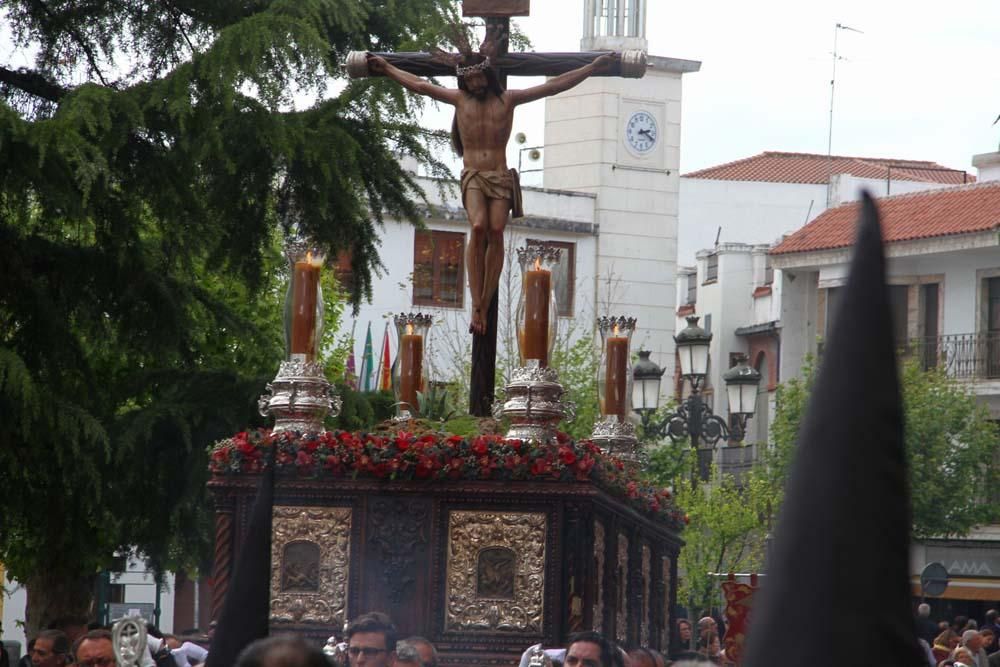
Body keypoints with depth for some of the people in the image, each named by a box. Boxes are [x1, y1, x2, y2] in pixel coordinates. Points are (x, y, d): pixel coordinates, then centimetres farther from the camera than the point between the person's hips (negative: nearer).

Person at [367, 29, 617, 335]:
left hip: (500, 177, 1)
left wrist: (592, 68, 4)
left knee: (496, 231, -18)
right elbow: (418, 84, 17)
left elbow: (553, 85, 7)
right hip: (472, 176, -1)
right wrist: (386, 68, 19)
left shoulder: (508, 99, 8)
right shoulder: (459, 99, 10)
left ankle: (485, 304, -13)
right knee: (478, 227, -25)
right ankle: (476, 305, -27)